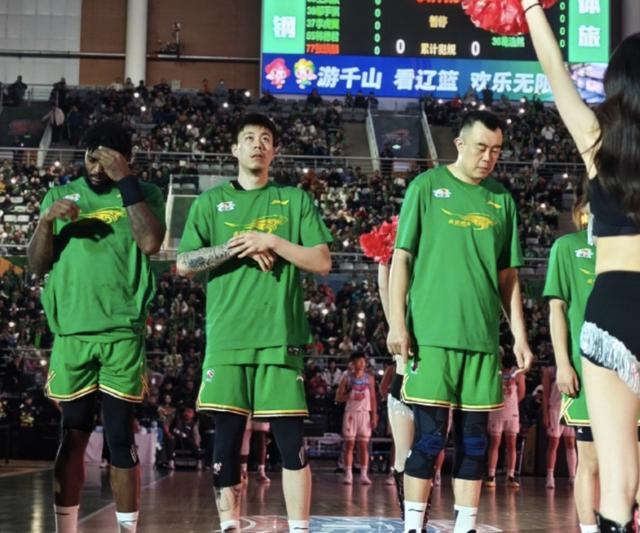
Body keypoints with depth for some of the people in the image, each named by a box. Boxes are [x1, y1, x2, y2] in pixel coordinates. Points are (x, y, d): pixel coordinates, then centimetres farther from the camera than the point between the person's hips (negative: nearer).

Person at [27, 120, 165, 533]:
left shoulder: (144, 194, 6)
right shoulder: (59, 195, 13)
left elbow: (151, 243, -14)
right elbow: (37, 265, 10)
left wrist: (126, 181, -12)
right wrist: (46, 222, -8)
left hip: (122, 331, -2)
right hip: (71, 332, 3)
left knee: (121, 436, 0)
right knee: (73, 435, 6)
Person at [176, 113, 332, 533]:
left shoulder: (295, 200, 11)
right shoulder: (211, 202, 12)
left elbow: (323, 262, 3)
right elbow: (183, 264, 4)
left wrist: (270, 241, -8)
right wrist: (236, 247, -8)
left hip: (280, 336, -1)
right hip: (226, 337, 1)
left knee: (291, 439, -4)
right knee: (227, 436, 2)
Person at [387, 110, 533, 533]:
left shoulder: (502, 200, 11)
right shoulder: (427, 186, 1)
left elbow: (509, 276, 15)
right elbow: (402, 257, 0)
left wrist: (520, 335, 9)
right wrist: (397, 323, -7)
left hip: (483, 337, 4)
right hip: (432, 333, -4)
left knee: (474, 439, 6)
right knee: (430, 437, -3)